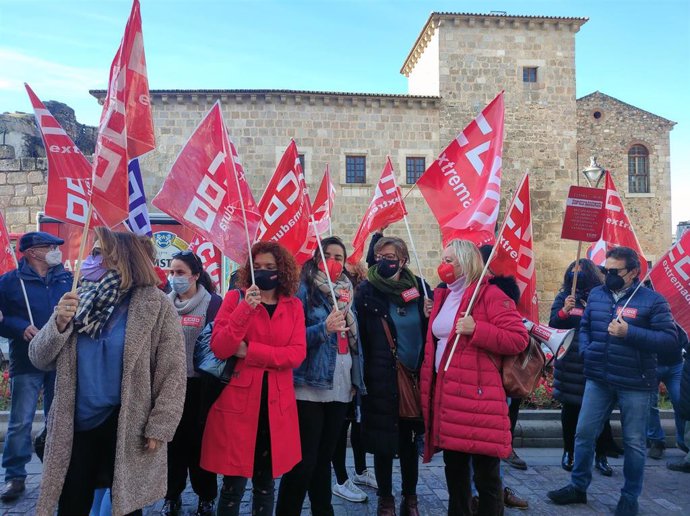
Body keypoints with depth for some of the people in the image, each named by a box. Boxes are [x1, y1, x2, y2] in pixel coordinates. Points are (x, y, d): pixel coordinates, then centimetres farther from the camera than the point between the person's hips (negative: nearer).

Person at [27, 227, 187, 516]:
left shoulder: (155, 305, -11)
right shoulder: (80, 300, 3)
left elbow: (172, 373, -11)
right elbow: (39, 360, 2)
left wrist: (159, 427, -13)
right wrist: (58, 324, -16)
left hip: (127, 429, -4)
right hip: (75, 426, 4)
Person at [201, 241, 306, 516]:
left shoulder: (294, 306, 6)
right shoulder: (235, 298, 0)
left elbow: (297, 353, -6)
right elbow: (219, 348, -11)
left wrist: (250, 351, -12)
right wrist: (245, 309, -21)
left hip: (276, 404, 2)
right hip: (238, 400, -2)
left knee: (266, 481, 14)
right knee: (234, 483, 2)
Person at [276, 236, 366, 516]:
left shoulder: (346, 292, 14)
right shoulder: (304, 290, -6)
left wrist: (355, 379, 15)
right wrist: (324, 328, -26)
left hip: (341, 387, 6)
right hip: (309, 386, -6)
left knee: (324, 458, 15)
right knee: (303, 461, -5)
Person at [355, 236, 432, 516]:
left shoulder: (419, 287, 4)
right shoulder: (366, 291, -4)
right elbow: (360, 335, -9)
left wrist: (431, 317, -12)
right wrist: (361, 375, -14)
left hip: (414, 375, 3)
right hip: (381, 378, -2)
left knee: (408, 438, 15)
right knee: (384, 440, 7)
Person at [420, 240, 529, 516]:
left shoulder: (489, 294, -8)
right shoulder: (442, 295, 14)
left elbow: (519, 338, -15)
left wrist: (476, 330, -23)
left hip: (477, 394, -7)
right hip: (445, 392, 7)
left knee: (486, 474, 3)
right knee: (454, 469, 19)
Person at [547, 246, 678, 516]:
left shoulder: (652, 300, -7)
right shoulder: (596, 295, 8)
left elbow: (669, 338, -13)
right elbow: (584, 327, 17)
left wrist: (630, 333, -23)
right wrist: (586, 351, 0)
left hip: (634, 384, -4)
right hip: (597, 380, 4)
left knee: (634, 443, 9)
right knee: (584, 434, 9)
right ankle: (578, 486, 26)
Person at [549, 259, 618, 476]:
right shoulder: (564, 296, 4)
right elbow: (552, 325, -3)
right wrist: (564, 311, -18)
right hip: (569, 362, 1)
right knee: (569, 408, 10)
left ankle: (601, 456, 17)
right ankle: (568, 452, 25)